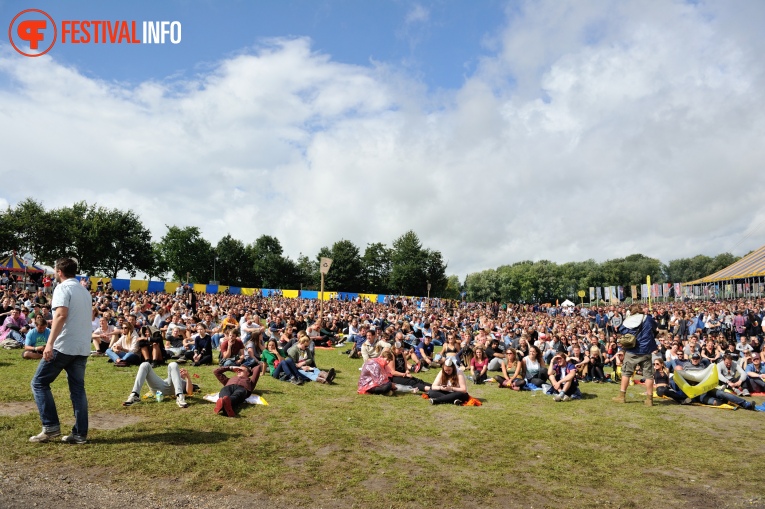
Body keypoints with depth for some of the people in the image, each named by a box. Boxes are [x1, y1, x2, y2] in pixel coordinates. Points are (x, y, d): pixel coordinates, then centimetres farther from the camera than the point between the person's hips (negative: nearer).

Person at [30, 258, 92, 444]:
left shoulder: (63, 288, -7)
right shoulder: (84, 291, 19)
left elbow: (61, 315, -21)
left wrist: (49, 343, -26)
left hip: (63, 346, -7)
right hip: (82, 348, 7)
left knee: (39, 383, 7)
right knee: (78, 389, 8)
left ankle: (51, 426, 3)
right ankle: (80, 433, 7)